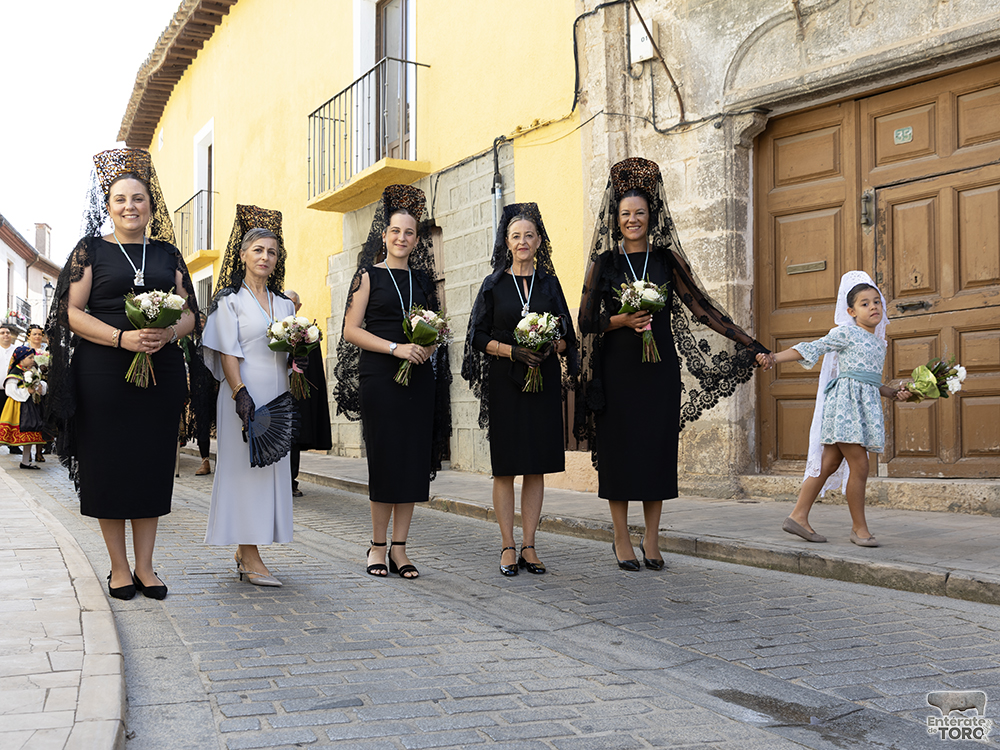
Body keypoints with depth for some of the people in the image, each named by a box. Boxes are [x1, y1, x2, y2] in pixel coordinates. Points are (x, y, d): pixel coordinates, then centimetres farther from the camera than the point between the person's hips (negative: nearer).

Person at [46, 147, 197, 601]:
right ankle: (119, 567, 12)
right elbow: (72, 312, -3)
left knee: (153, 464, 4)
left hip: (161, 371, 3)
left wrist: (167, 334, -12)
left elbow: (190, 312, 11)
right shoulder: (91, 249, 5)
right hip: (104, 372, -2)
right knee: (109, 465, 0)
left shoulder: (168, 253, 13)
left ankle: (145, 566, 13)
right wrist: (122, 337, -17)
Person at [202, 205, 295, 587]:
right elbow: (228, 353, -8)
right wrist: (240, 393, -19)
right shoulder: (230, 300, -1)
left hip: (277, 395, 6)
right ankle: (251, 559, -4)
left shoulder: (285, 304, 16)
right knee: (246, 467, -6)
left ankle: (244, 551, 16)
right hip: (245, 394, -6)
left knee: (272, 467, 6)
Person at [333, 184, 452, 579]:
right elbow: (351, 330, -4)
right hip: (379, 378, -4)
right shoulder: (369, 276, 3)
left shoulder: (423, 279, 15)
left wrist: (430, 345, -1)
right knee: (384, 461, -3)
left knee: (413, 461, 2)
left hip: (419, 379, 4)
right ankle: (378, 545, 10)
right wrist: (395, 347, -15)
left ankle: (399, 547, 10)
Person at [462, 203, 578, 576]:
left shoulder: (550, 283, 10)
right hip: (504, 382, -2)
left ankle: (529, 545, 10)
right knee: (505, 465, -2)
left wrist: (551, 347, -12)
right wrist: (512, 351, -15)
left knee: (537, 466, 3)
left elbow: (567, 338, 10)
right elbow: (480, 337, 1)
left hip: (544, 381, 2)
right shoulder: (493, 285, 5)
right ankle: (508, 547, 5)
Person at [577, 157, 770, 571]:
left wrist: (751, 345, 3)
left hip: (659, 367, 2)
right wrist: (623, 320, -16)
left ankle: (651, 539, 11)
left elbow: (702, 308, 7)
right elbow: (587, 321, 3)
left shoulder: (667, 259, 8)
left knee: (657, 448, 2)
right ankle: (622, 540, 9)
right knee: (619, 449, 0)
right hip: (617, 368, -1)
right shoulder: (604, 262, 4)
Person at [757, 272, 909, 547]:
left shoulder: (878, 343, 20)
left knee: (829, 464, 7)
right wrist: (775, 357, -16)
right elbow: (811, 348, -7)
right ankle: (859, 527, 3)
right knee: (859, 465, -8)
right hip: (845, 401, -8)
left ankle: (798, 517, 11)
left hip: (865, 405, 8)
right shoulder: (846, 333, -3)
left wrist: (894, 393, 10)